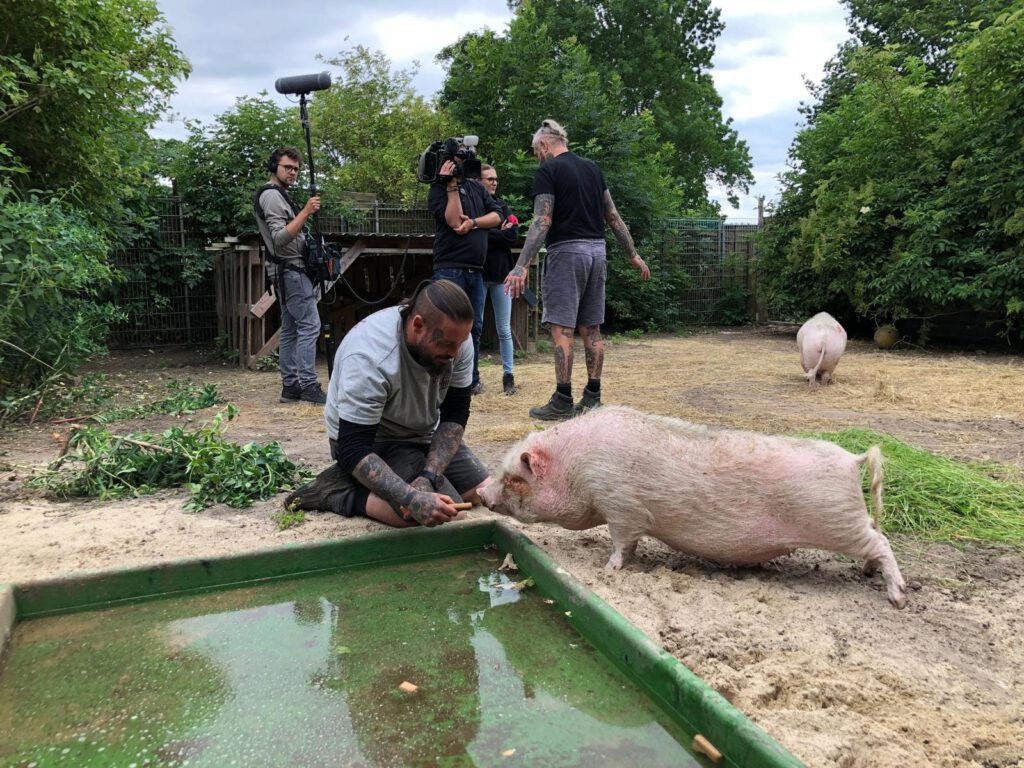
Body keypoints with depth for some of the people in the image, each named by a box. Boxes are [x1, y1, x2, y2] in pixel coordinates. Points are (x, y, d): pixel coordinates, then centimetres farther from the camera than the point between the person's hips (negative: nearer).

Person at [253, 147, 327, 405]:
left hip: (287, 271, 11)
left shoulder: (276, 195, 21)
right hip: (291, 270, -11)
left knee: (290, 329, 8)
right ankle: (308, 385, -14)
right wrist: (305, 212, -27)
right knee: (309, 325, -13)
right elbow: (280, 238, -23)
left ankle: (290, 386, 9)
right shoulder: (272, 195, -11)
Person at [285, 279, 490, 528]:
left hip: (423, 435, 7)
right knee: (451, 517, -23)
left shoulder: (455, 337, -17)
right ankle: (338, 492, -8)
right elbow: (353, 450, -34)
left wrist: (429, 476, -26)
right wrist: (412, 498, -46)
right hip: (371, 443, -7)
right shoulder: (370, 359, -35)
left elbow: (455, 414, -12)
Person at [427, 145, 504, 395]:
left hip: (476, 270, 6)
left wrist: (473, 222, -11)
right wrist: (451, 185, -14)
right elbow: (454, 221, -15)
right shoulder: (438, 189, -1)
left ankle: (472, 380, 16)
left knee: (474, 328, 8)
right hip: (450, 269, -6)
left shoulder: (476, 187, 17)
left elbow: (497, 215, 6)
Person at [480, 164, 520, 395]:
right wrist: (499, 234, -9)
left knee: (504, 329, 4)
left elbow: (513, 235, -2)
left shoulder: (502, 205, 10)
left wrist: (487, 234, -9)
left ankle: (508, 376, 8)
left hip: (501, 274, 3)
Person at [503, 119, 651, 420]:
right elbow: (614, 217, 15)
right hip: (597, 250, 7)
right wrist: (633, 254, 20)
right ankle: (592, 398, 13)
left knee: (561, 328, -5)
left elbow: (542, 222, -15)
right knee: (591, 328, 9)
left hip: (566, 251, -7)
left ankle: (562, 403, -5)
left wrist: (521, 266, -19)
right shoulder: (592, 168, 16)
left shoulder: (547, 171, -4)